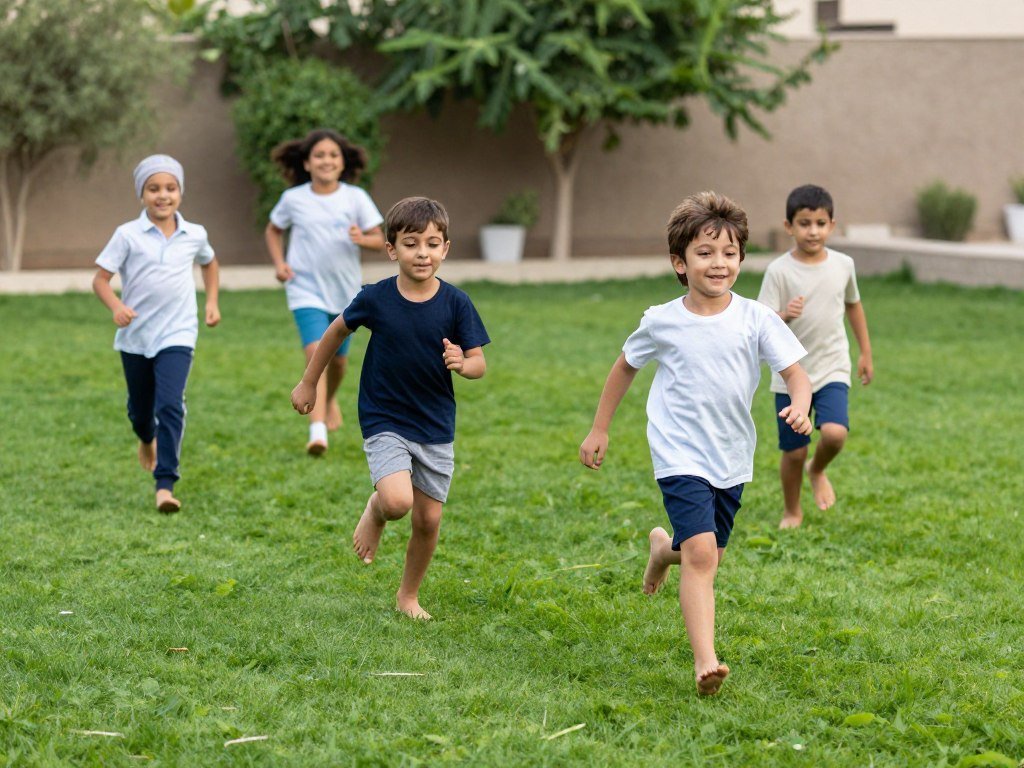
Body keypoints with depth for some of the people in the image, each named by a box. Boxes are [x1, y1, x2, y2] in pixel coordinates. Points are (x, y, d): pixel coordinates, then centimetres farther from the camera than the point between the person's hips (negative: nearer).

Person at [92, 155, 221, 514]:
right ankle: (147, 440, 54)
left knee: (171, 406, -18)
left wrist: (212, 301, 13)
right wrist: (116, 306, -28)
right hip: (135, 336, 0)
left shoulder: (194, 235, 1)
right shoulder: (128, 235, -8)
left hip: (177, 335, 0)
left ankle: (165, 485, -18)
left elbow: (209, 263, 24)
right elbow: (100, 278, -10)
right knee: (140, 406, 18)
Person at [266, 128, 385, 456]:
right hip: (307, 290, -2)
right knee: (315, 352, -21)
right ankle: (317, 430, -30)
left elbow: (379, 239, -3)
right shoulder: (293, 199, -4)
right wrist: (279, 262, -2)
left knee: (338, 357, 16)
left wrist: (362, 239, -25)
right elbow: (273, 231, 14)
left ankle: (330, 401, 50)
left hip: (345, 292, 2)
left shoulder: (355, 198, -5)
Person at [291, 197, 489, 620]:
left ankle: (409, 596, 31)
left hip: (436, 426, 2)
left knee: (428, 520, 7)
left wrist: (462, 363, -30)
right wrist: (308, 383, 15)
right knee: (397, 500, -25)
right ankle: (374, 512, 13)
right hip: (384, 422, -2)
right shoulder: (375, 299, -10)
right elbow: (336, 332, 8)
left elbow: (479, 363, -6)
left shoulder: (456, 303, -8)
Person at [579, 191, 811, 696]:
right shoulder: (661, 322, -4)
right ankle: (705, 661, -21)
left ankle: (664, 548, 53)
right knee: (701, 553, -20)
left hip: (732, 459, 3)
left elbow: (795, 372, -7)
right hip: (680, 456, -3)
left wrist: (800, 407, -30)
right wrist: (599, 430, 15)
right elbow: (625, 367, 12)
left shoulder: (756, 320, -5)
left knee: (708, 554, 17)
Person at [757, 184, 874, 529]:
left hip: (832, 370, 2)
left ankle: (818, 471, 13)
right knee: (794, 452, 4)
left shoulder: (843, 265, 0)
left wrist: (866, 352, 21)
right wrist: (784, 316, -35)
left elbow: (853, 305, 18)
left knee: (835, 433, -22)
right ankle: (791, 511, 31)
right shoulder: (779, 271, -10)